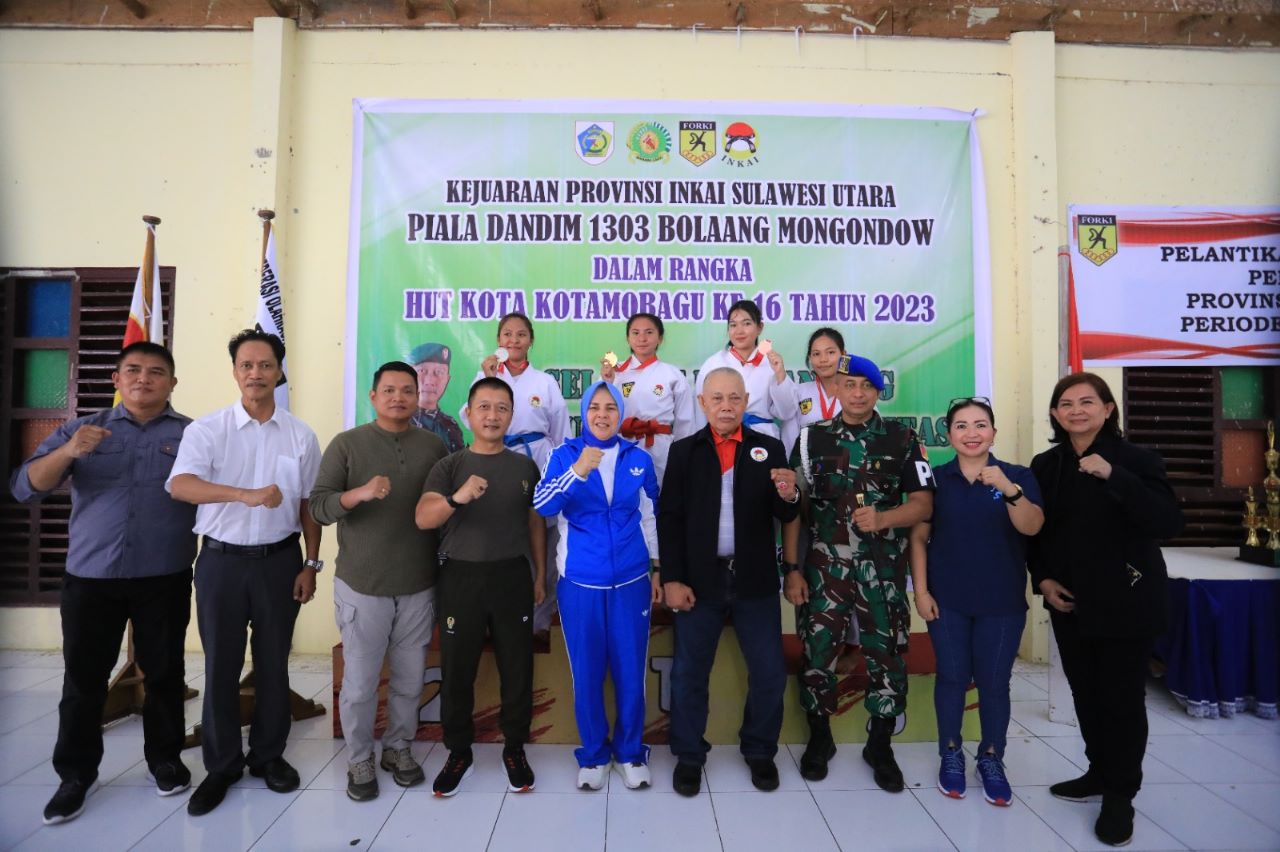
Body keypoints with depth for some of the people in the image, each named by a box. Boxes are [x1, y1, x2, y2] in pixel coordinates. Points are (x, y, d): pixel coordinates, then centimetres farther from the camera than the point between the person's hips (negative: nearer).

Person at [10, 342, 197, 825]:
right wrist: (68, 452, -20)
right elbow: (25, 488, -2)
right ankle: (76, 774, 24)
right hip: (90, 579, 1)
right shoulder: (80, 430, 7)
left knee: (164, 673, 8)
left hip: (165, 581, -1)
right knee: (83, 679, 8)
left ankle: (165, 758, 25)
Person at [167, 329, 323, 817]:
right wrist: (247, 494, -37)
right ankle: (221, 764, 25)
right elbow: (179, 485, -21)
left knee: (273, 663, 11)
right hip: (222, 560, -1)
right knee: (221, 665, 9)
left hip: (279, 560, 1)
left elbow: (309, 505, 6)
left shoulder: (301, 436, 1)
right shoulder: (206, 429, -5)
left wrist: (311, 563, 3)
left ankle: (268, 755, 28)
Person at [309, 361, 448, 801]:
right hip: (361, 586, -2)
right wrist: (360, 493, -26)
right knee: (359, 681, 7)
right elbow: (318, 507, -7)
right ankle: (359, 760, 27)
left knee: (410, 679, 11)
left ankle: (398, 748, 32)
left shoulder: (434, 446, 5)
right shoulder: (347, 444, -2)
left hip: (418, 586, 2)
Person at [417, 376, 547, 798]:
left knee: (517, 668, 6)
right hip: (461, 577, -1)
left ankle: (515, 750, 24)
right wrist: (457, 498, -34)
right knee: (457, 669, 7)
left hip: (513, 577, 1)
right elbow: (423, 518, -15)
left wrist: (541, 575, 10)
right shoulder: (448, 467, 0)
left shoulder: (524, 466, 6)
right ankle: (458, 752, 25)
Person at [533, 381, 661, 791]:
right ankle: (593, 754, 30)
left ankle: (630, 751, 30)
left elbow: (650, 517, 11)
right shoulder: (565, 455, -3)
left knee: (630, 671, 9)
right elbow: (542, 506, -18)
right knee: (586, 673, 10)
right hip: (580, 583, -1)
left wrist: (658, 569, 12)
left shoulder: (639, 459, 2)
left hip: (631, 582, 1)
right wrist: (578, 471, -31)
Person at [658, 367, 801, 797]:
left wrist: (788, 496, -23)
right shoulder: (684, 450, 2)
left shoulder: (769, 448, 2)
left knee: (769, 672, 9)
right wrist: (672, 579, -7)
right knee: (689, 672, 9)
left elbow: (785, 518, 1)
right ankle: (689, 756, 29)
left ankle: (759, 751, 33)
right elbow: (669, 519, 0)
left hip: (755, 580, 1)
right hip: (699, 580, 0)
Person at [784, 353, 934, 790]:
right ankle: (819, 738, 27)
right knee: (817, 652, 6)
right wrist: (791, 568, -3)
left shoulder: (903, 439, 2)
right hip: (824, 567, 0)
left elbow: (923, 503, 0)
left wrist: (882, 518, -19)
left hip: (884, 570, 0)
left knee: (886, 655, 7)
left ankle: (880, 746, 27)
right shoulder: (811, 438, 3)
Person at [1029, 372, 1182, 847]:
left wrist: (1113, 476, -30)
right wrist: (1042, 579, -2)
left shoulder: (1136, 460, -10)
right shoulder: (1045, 465, 3)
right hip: (1069, 602, 4)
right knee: (1086, 692, 14)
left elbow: (1169, 524, -22)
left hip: (1126, 601, -4)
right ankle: (1100, 772, 33)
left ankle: (1120, 795, 20)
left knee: (1122, 696, 4)